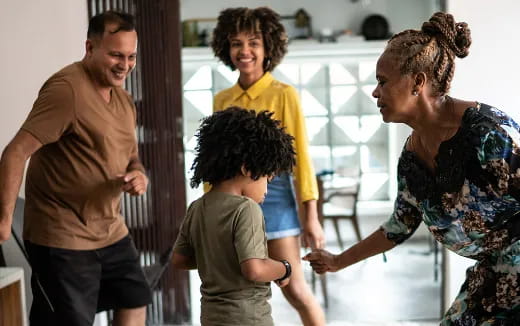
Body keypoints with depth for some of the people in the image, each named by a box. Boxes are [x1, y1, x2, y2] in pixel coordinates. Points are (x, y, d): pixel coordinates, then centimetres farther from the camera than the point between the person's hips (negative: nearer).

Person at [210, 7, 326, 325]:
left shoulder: (283, 94, -5)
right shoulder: (221, 100, 9)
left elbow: (300, 155, -7)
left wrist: (311, 215, -10)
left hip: (273, 196, -4)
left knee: (295, 289, 0)